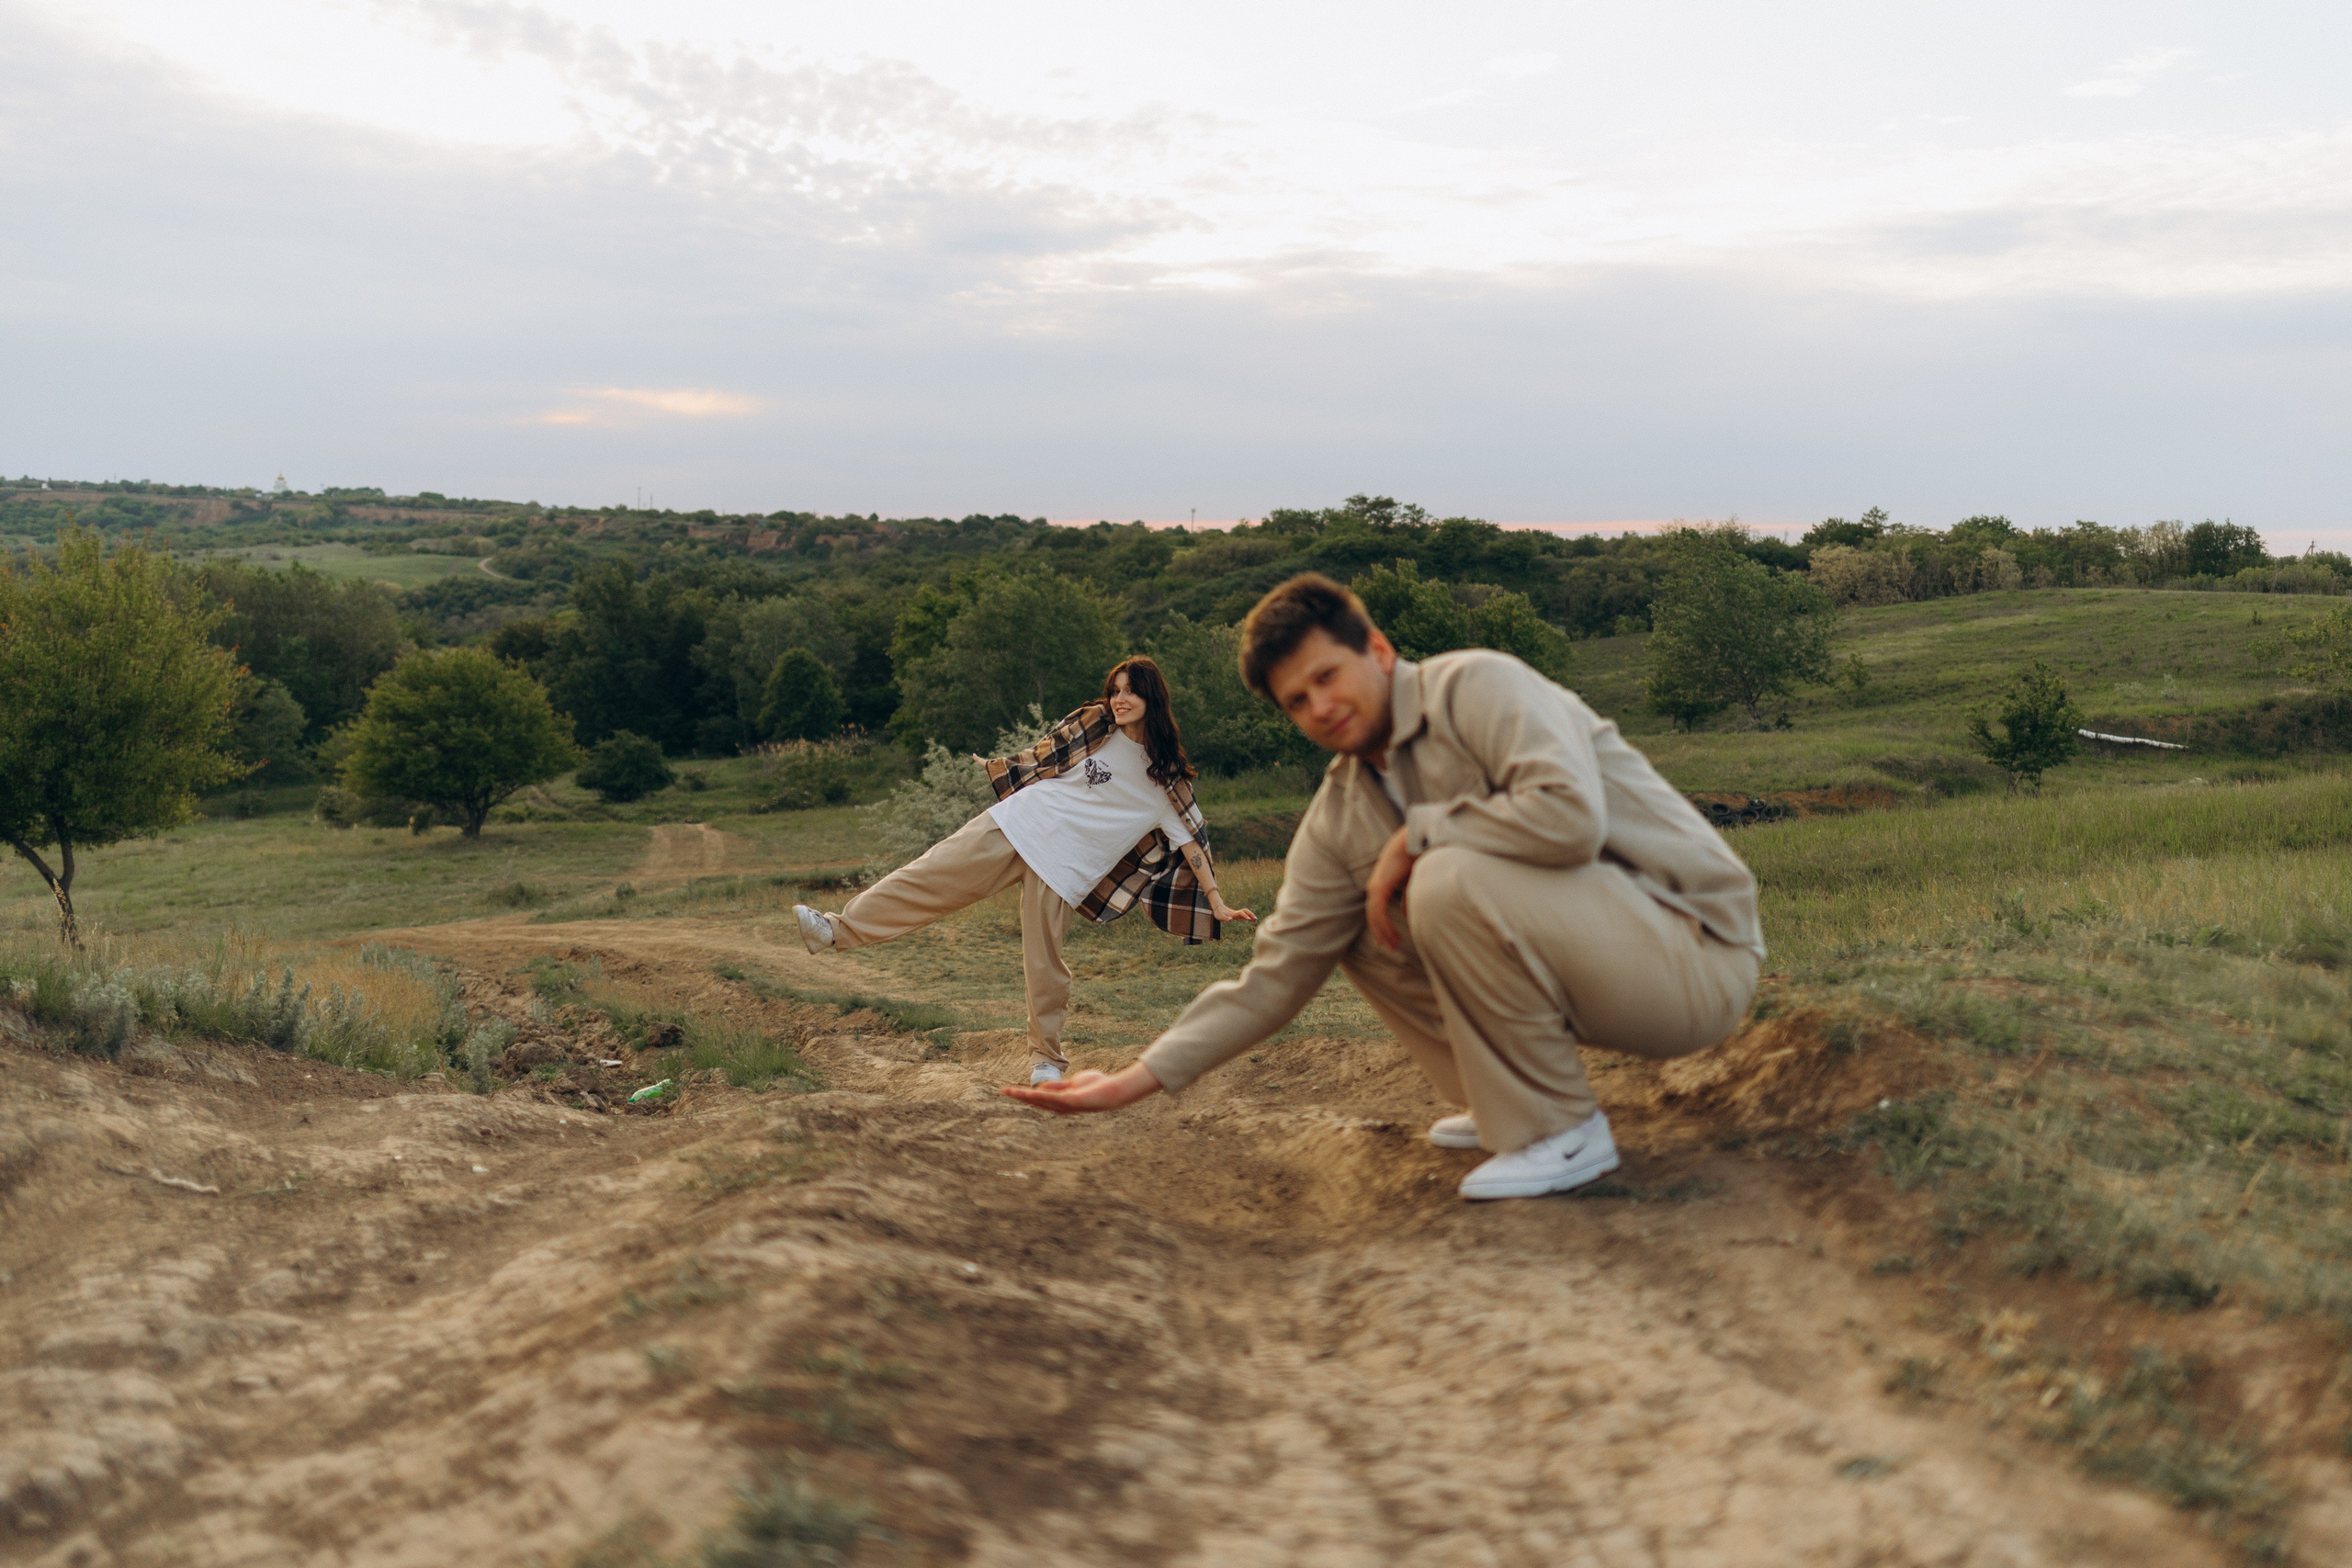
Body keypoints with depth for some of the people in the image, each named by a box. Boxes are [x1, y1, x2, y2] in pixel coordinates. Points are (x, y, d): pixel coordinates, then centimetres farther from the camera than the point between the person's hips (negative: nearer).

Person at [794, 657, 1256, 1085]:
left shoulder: (1166, 779, 3)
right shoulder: (1093, 724, 6)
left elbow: (1191, 841, 6)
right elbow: (1043, 759, 19)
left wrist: (1218, 904, 5)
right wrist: (995, 768, 25)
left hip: (1065, 863, -1)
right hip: (1022, 822, 2)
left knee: (1044, 961, -7)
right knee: (939, 871, -13)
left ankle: (1046, 1058, 10)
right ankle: (839, 930, -14)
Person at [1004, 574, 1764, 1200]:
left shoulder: (1477, 685, -14)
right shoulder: (1339, 819, 6)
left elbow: (1571, 813, -32)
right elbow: (1274, 977, 6)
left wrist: (1416, 835, -18)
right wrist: (1134, 1081, 1)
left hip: (1700, 954, -8)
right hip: (1589, 962, 8)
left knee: (1450, 882, -28)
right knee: (1363, 926, 8)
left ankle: (1561, 1129, -11)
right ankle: (1514, 1103, 14)